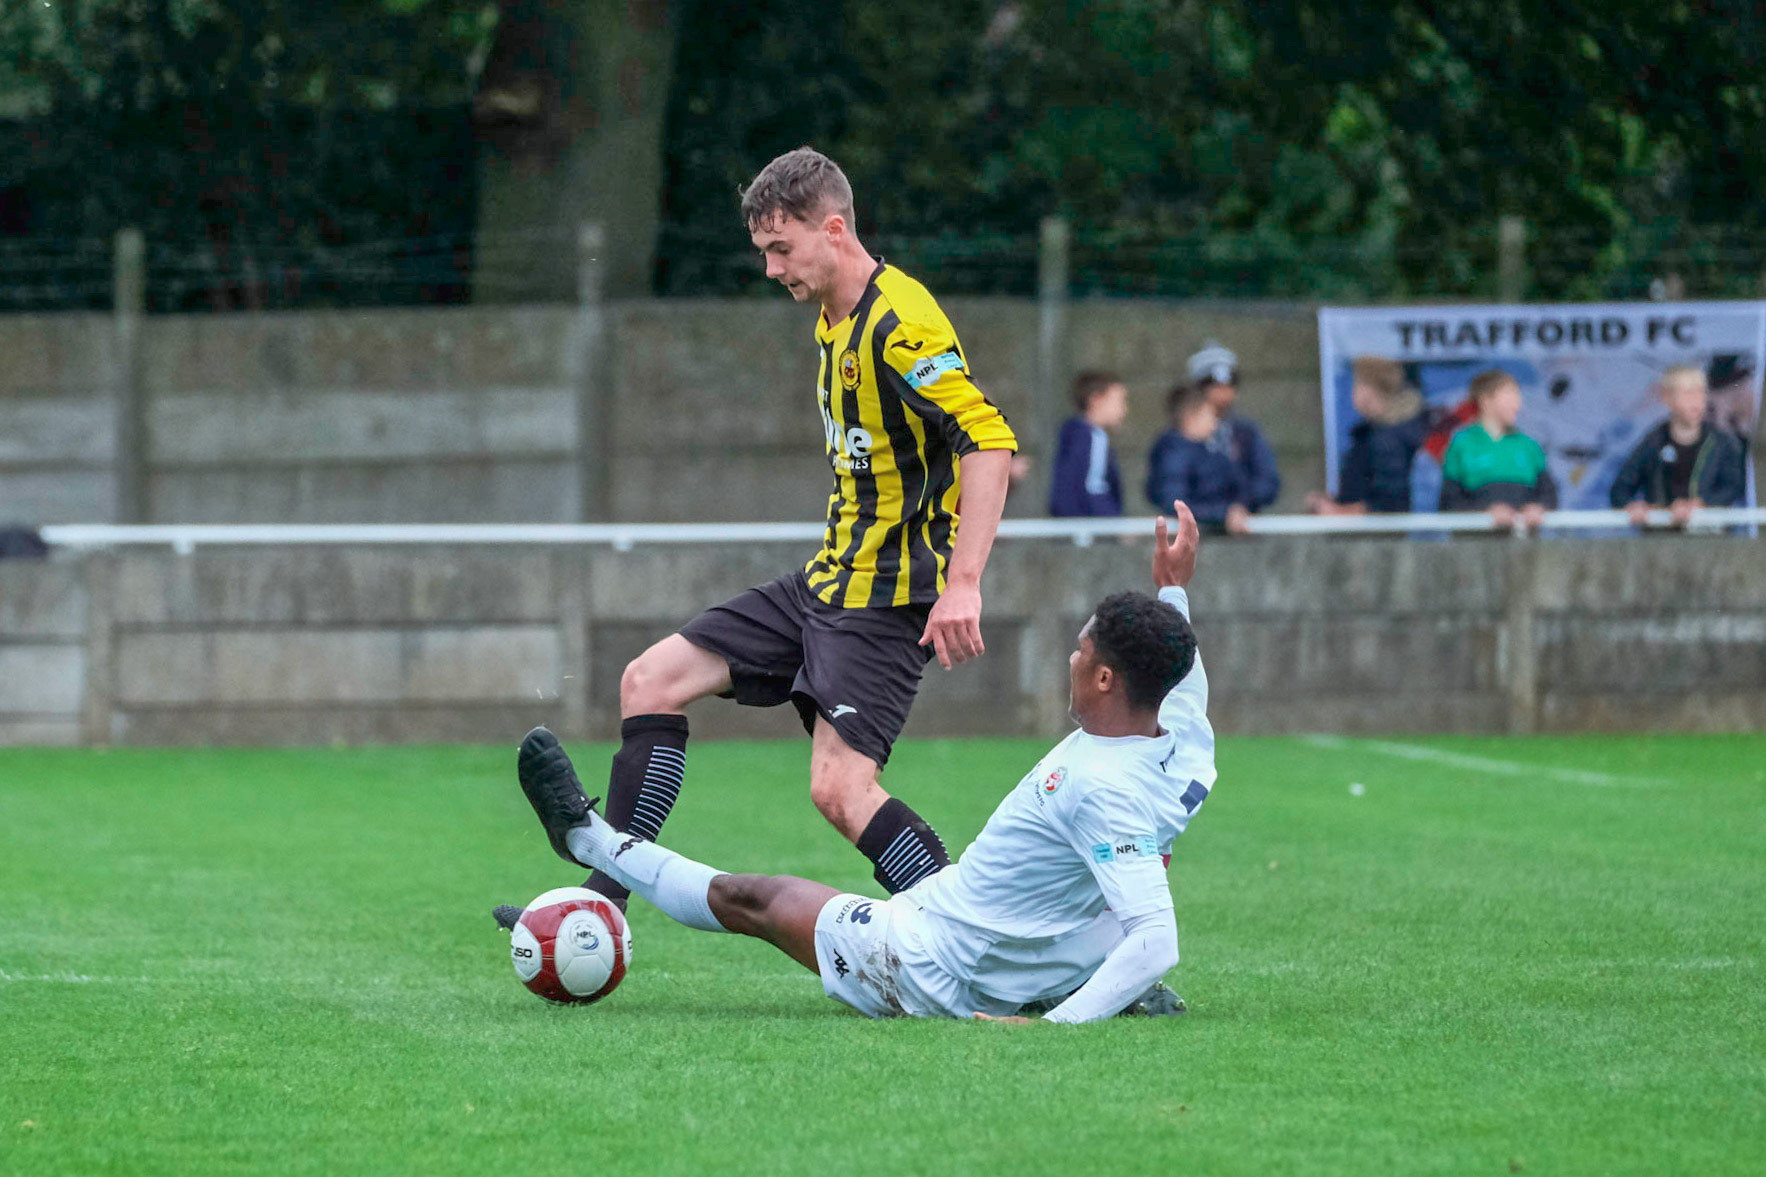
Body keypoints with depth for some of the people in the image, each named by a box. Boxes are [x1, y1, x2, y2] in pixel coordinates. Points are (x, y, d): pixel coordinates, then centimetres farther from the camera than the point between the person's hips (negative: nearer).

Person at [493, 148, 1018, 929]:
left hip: (886, 599, -10)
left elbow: (989, 441, -27)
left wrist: (962, 585, -33)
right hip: (826, 584, 10)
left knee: (839, 788, -21)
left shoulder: (899, 325, -19)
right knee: (650, 681, 6)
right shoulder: (834, 320, 13)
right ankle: (604, 900, 8)